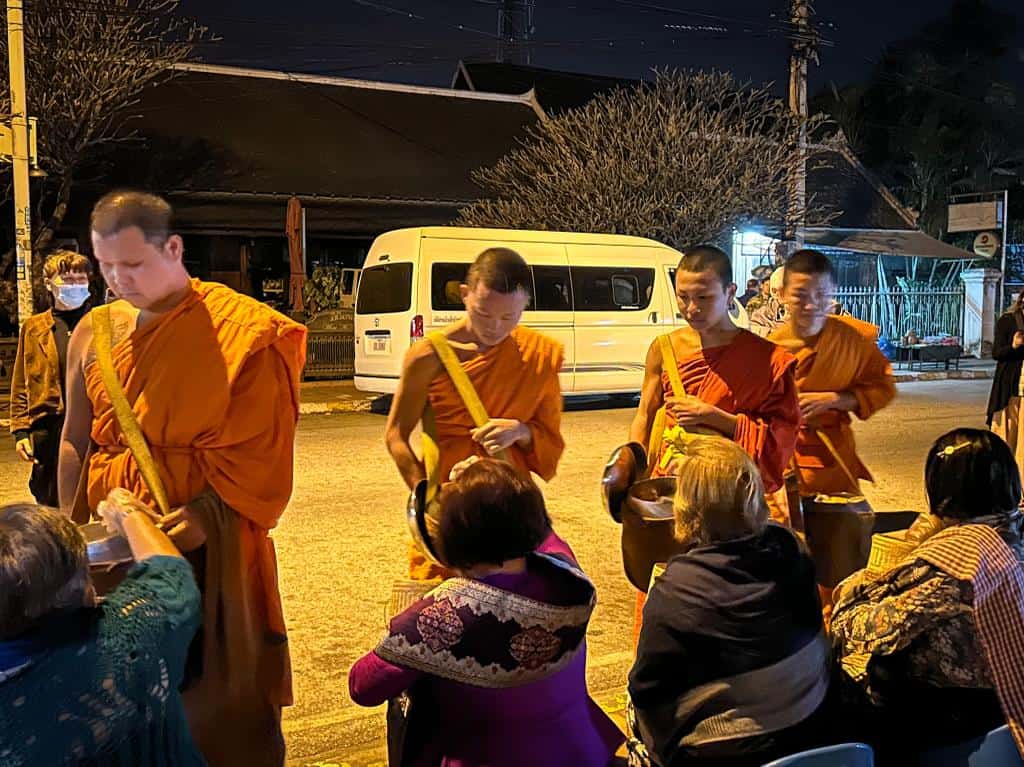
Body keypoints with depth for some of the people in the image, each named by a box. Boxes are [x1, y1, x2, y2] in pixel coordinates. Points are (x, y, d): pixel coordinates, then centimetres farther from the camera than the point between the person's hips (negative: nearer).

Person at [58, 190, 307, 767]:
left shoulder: (240, 331, -10)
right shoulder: (94, 332, 6)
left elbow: (256, 449, -12)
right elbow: (76, 441, 12)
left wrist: (205, 515, -24)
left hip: (204, 534, -4)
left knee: (215, 684, 6)